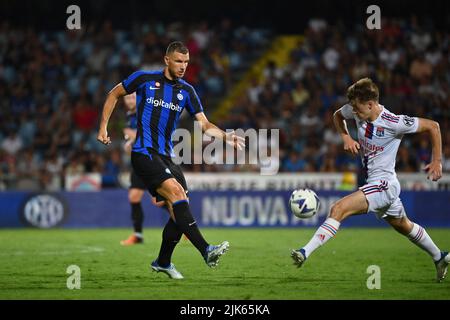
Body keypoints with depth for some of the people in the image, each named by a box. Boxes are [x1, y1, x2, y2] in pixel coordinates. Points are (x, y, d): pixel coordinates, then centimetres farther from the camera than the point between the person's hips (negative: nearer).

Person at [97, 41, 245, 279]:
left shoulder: (187, 91, 10)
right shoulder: (144, 79, -1)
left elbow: (204, 125, 5)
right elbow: (114, 95, 12)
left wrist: (225, 136, -14)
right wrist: (103, 128, 7)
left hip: (166, 156, 6)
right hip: (144, 152, -6)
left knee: (179, 210, 1)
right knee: (176, 192, -24)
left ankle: (163, 262, 22)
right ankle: (206, 251, -32)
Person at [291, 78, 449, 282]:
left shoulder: (393, 123, -23)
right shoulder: (357, 111, -5)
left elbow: (433, 126, -13)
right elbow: (337, 116, 18)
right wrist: (346, 137, -2)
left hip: (384, 183, -9)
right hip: (373, 182, 9)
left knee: (338, 209, -23)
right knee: (404, 226, 25)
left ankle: (306, 252, -30)